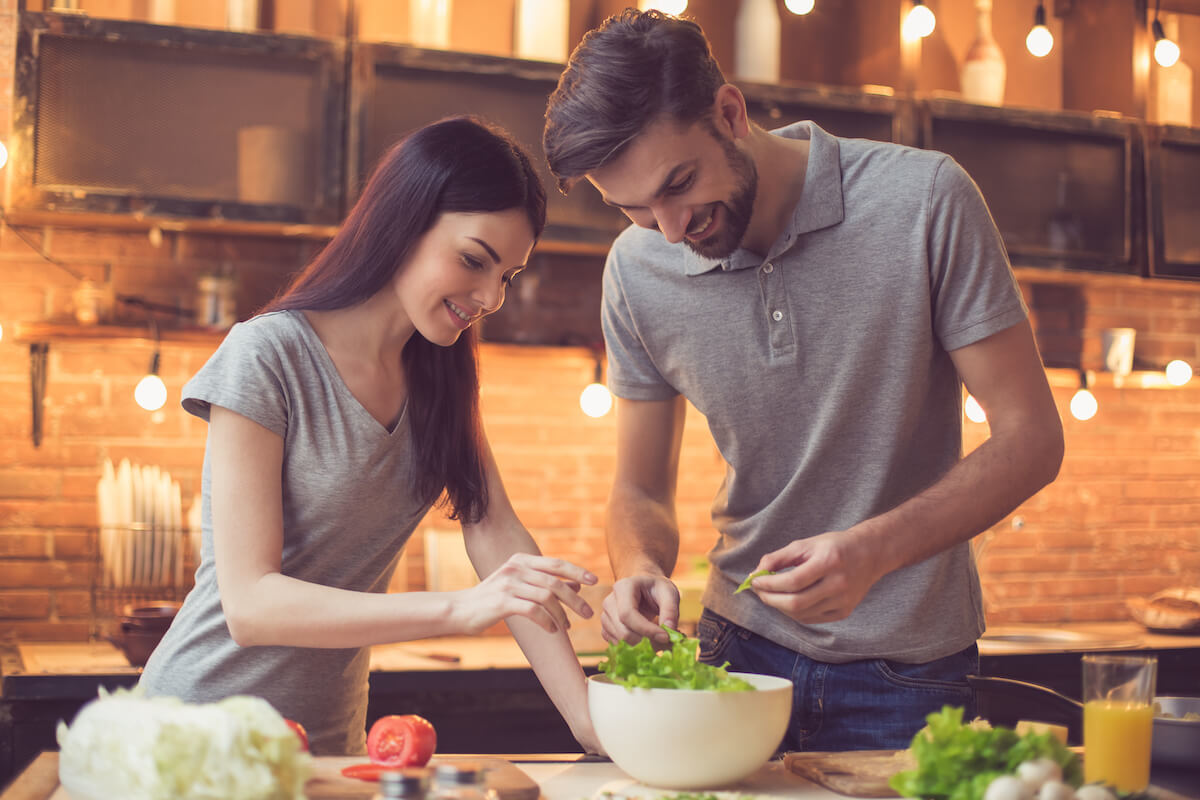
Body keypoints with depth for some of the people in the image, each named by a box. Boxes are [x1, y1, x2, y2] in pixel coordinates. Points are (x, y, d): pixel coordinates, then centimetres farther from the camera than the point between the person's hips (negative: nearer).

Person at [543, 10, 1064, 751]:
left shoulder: (924, 202, -18)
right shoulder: (637, 268, -8)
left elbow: (1030, 439, -15)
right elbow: (642, 490, 2)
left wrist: (871, 550, -29)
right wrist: (643, 571, -21)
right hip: (740, 646, 3)